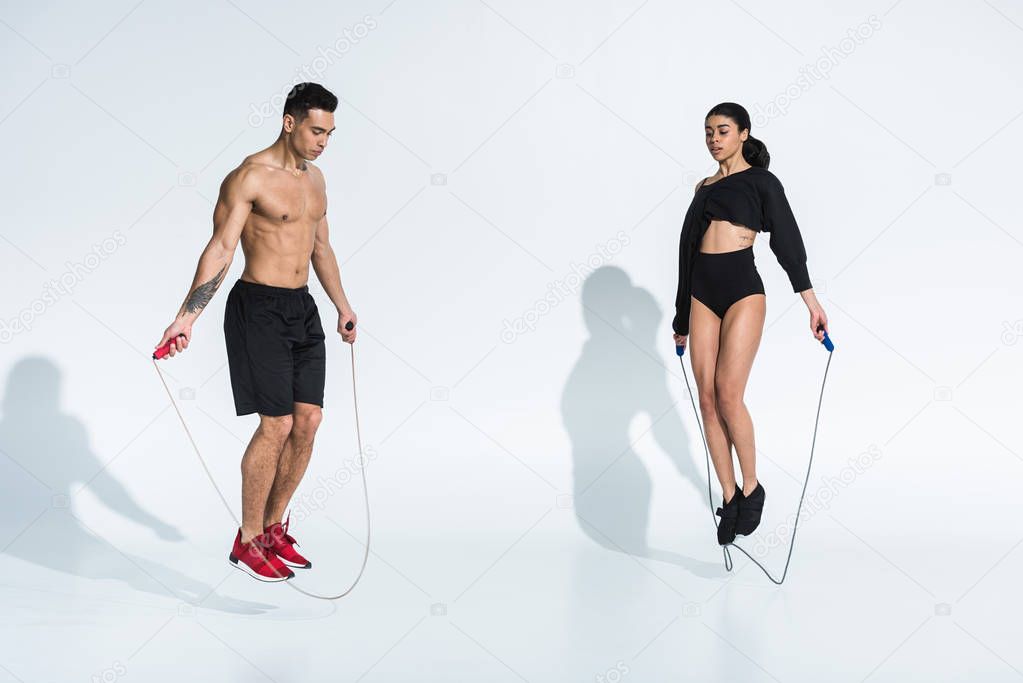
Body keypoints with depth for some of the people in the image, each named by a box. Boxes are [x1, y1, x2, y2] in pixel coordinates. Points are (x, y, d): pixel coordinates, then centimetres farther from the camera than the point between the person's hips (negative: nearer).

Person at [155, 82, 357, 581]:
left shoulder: (315, 179, 13)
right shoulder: (249, 177, -11)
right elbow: (221, 248, -17)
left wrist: (343, 307, 29)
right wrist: (186, 316, -24)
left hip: (303, 309, 8)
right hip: (258, 309, -8)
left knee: (308, 421, 4)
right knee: (277, 425, -9)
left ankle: (273, 529, 18)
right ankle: (247, 541, 4)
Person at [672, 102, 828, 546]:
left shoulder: (761, 181, 5)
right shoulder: (704, 187, 19)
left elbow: (787, 239, -2)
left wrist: (811, 300, -11)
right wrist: (682, 318, 24)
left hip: (743, 290, -5)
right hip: (702, 293, 5)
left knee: (728, 395, -16)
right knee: (708, 401, -1)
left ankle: (752, 488, 2)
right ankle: (729, 498, 6)